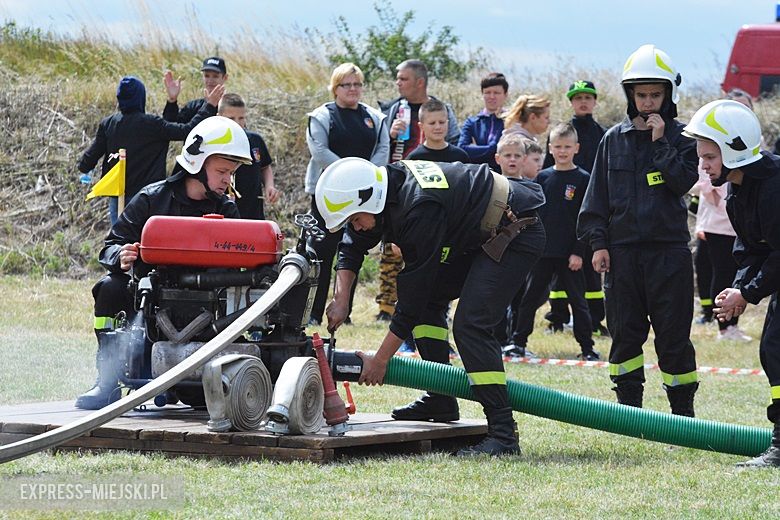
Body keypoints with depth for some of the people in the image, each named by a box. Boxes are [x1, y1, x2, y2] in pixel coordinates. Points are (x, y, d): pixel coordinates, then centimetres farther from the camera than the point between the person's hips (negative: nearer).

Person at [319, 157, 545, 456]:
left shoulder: (420, 210, -32)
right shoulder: (384, 183, -5)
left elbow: (414, 292, -27)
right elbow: (352, 246, 12)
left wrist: (380, 360, -21)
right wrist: (341, 300, -2)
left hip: (517, 235, -11)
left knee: (470, 324, -20)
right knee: (429, 299, 13)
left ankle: (503, 434, -22)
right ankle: (440, 402, 17)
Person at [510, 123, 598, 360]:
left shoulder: (583, 179, -3)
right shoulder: (543, 177, 7)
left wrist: (578, 252, -11)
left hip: (569, 254, -3)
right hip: (542, 251, 3)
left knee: (577, 300, 3)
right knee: (530, 297, 7)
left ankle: (587, 347, 8)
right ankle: (518, 342, 15)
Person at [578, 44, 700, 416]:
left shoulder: (680, 138, 4)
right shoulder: (613, 140, 9)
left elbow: (683, 181, -12)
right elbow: (597, 195, 10)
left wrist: (660, 143, -13)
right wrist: (597, 241, 3)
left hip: (668, 249, -2)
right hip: (621, 249, 3)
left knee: (673, 333, -1)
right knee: (625, 332, 6)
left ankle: (682, 408, 7)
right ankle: (628, 403, 15)